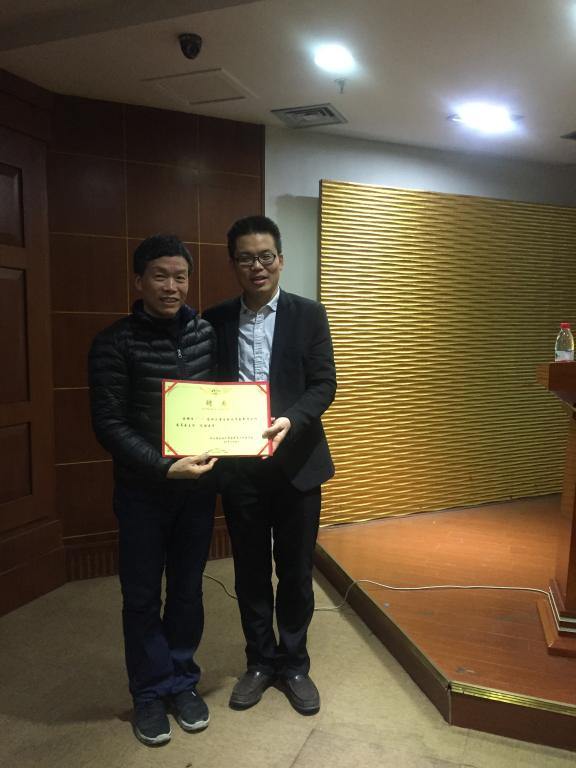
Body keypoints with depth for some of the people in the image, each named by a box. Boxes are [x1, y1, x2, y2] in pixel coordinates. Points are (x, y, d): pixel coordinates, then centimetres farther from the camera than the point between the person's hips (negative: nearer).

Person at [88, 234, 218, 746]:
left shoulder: (207, 333, 0)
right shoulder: (114, 343, -11)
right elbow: (109, 423, -14)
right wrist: (164, 467, -23)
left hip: (198, 483, 3)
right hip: (142, 488, -3)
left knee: (188, 587, 16)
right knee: (143, 595, 11)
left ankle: (182, 681, 36)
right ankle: (150, 692, 32)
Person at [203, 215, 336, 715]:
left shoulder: (309, 315, -1)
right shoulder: (215, 320, 4)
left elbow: (324, 385, -6)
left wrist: (290, 421, -24)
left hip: (296, 460, -1)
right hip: (238, 464, 2)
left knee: (295, 570, 11)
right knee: (250, 571, 14)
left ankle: (294, 664, 32)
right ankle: (260, 661, 34)